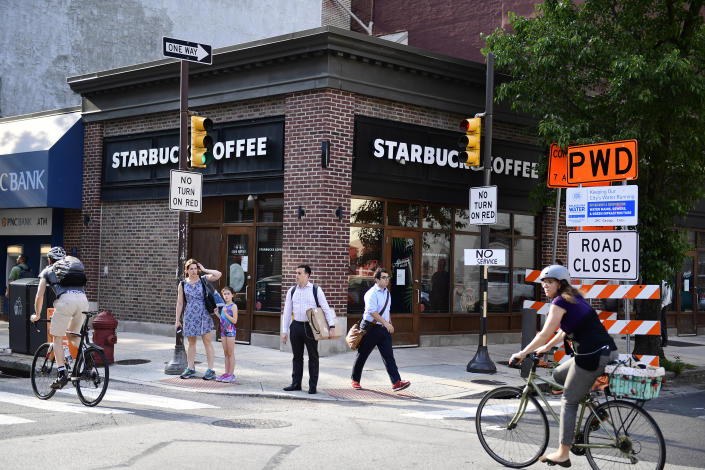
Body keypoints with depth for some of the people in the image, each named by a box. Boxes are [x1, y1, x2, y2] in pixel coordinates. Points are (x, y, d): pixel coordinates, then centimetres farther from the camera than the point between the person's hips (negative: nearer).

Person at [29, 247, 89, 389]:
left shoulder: (47, 271, 24)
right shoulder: (75, 265, 35)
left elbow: (39, 295, 19)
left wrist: (37, 315, 33)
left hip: (65, 299, -4)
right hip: (83, 299, 4)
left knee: (57, 337, 10)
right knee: (73, 334, 24)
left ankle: (62, 373, 0)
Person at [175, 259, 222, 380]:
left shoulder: (203, 279, 0)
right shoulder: (182, 284, 4)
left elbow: (218, 274, -15)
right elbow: (180, 303, 7)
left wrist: (204, 270, -7)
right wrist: (177, 320, 6)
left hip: (203, 314, -2)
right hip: (190, 316, 2)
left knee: (207, 342, -2)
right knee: (191, 343, 10)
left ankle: (210, 370, 0)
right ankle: (190, 368, 21)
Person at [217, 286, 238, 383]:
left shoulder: (233, 306, -8)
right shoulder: (224, 306, 13)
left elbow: (234, 320, -15)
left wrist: (226, 313, -21)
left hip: (230, 331, -7)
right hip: (223, 331, 7)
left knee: (230, 353, -4)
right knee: (226, 353, 10)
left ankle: (231, 374, -1)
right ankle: (226, 373, 14)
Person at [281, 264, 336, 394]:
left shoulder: (316, 290, -3)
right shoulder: (292, 291, 7)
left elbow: (326, 308, -5)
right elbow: (287, 312, 9)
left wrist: (332, 326, -16)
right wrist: (284, 331, 4)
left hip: (311, 327, -3)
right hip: (296, 326, 3)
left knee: (313, 356, 2)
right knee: (297, 356, 9)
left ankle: (313, 386, 8)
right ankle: (296, 384, 16)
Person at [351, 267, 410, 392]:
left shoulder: (387, 292, 13)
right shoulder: (372, 293, -14)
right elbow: (372, 311, -24)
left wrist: (390, 324, 19)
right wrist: (386, 323, -27)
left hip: (384, 328, 6)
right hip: (370, 328, -6)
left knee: (388, 355, -4)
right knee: (362, 355, 8)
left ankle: (396, 383, -12)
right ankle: (355, 380, 24)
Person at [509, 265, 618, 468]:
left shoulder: (560, 302, -8)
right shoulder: (574, 298, 19)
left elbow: (545, 333, -11)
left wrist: (522, 353, -2)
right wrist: (547, 347, 33)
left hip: (593, 356, -9)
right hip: (607, 351, 9)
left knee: (568, 402, 1)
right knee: (558, 374, 23)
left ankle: (563, 455, 4)